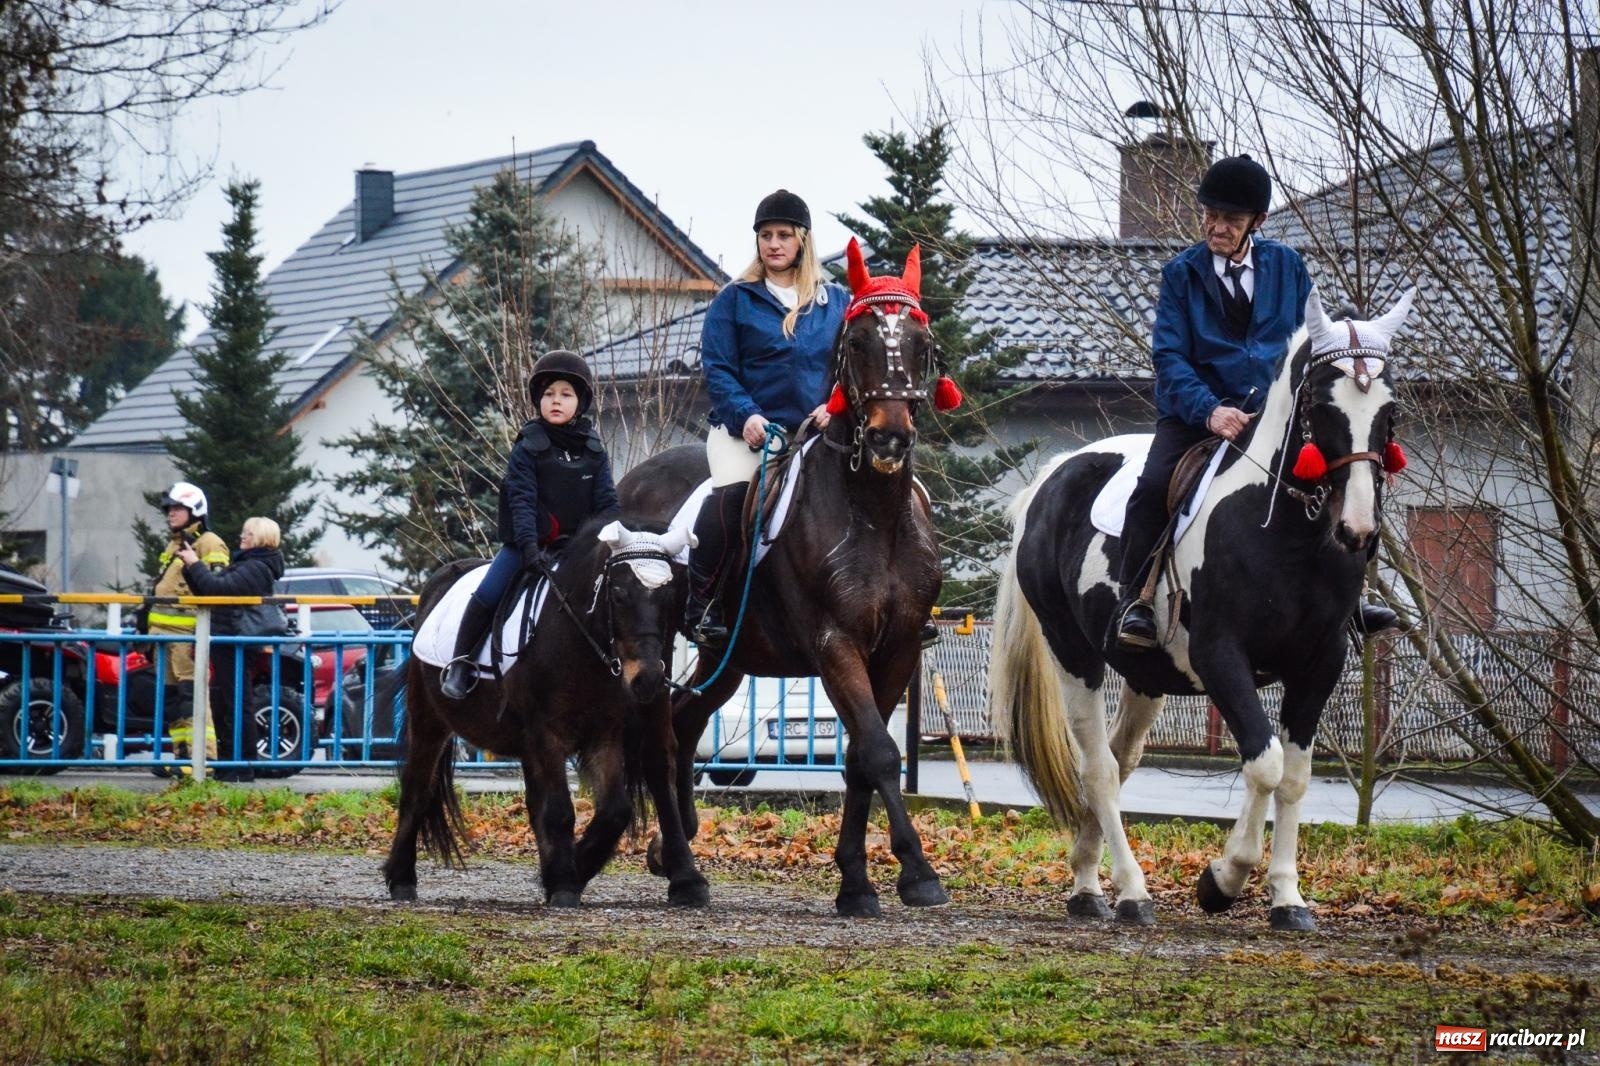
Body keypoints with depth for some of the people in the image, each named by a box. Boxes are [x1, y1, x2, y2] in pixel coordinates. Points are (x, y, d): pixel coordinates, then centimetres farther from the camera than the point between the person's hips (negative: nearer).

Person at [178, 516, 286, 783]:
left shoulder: (257, 568, -13)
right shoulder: (244, 564, 20)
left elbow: (217, 587, -24)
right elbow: (210, 588, 19)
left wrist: (195, 564, -14)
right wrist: (191, 567, 6)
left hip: (236, 643, -11)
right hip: (226, 642, 11)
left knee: (237, 705, -7)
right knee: (221, 704, 15)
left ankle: (243, 767, -4)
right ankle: (228, 764, 21)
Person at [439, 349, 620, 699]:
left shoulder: (593, 450, 5)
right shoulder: (528, 448, -5)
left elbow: (606, 501, 3)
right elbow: (522, 500, -13)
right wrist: (529, 546, -25)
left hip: (577, 543, 3)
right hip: (528, 542, -3)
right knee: (489, 593, -16)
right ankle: (460, 662, -7)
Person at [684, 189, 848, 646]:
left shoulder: (837, 302, 15)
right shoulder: (735, 300, 8)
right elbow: (717, 368, 1)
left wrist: (836, 407, -7)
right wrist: (746, 415, -15)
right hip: (744, 431, -3)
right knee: (731, 496, -30)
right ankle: (701, 607, -22)